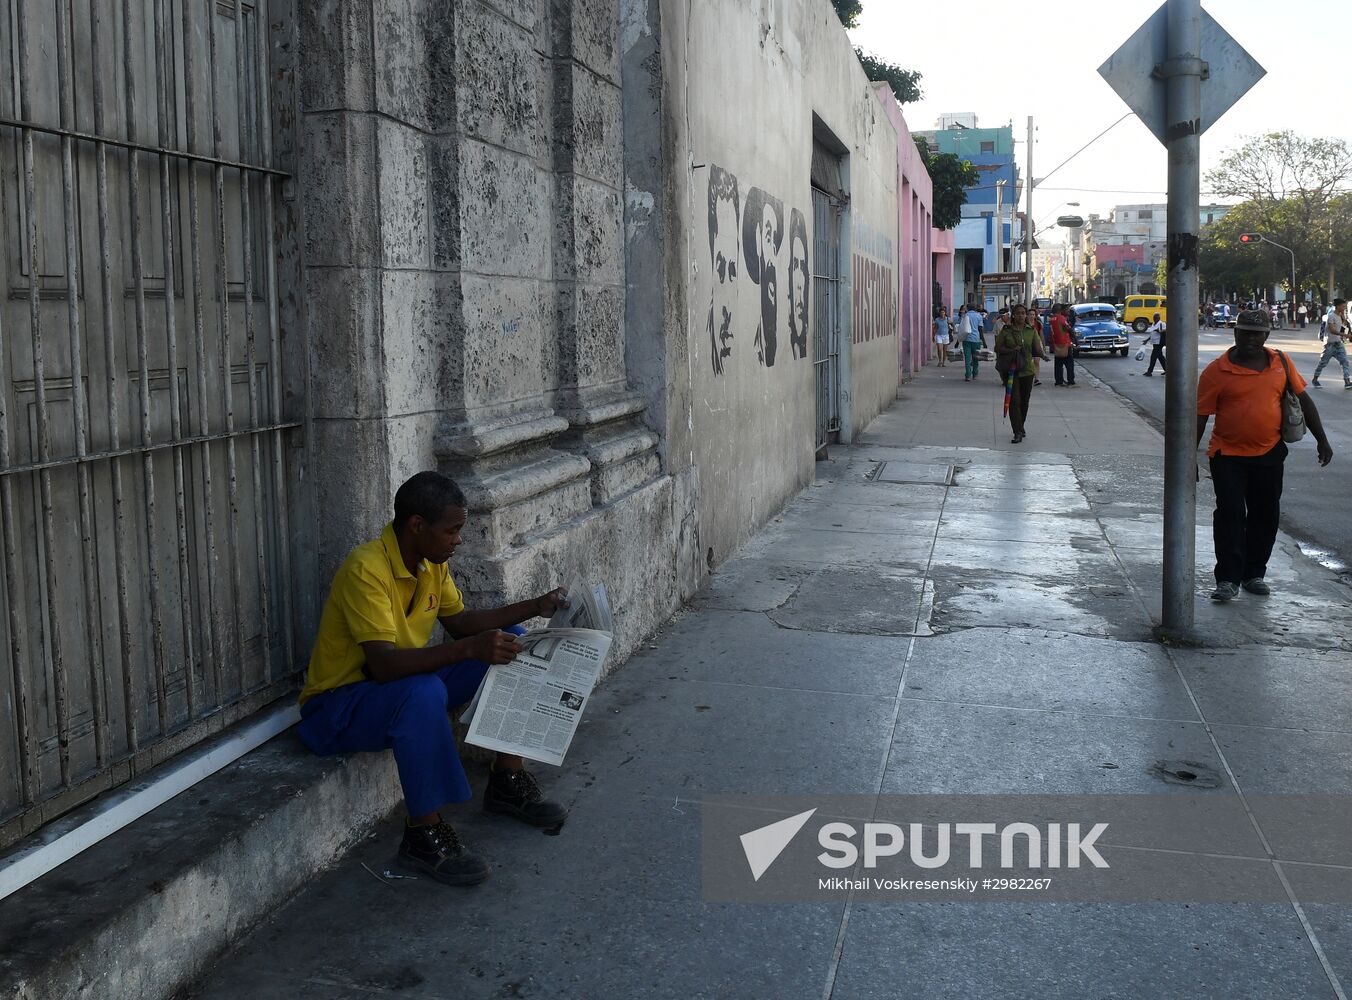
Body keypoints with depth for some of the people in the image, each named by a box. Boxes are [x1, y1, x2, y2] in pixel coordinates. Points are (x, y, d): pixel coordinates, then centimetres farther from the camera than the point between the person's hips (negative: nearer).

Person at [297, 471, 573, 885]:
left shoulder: (432, 561, -2)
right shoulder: (365, 570, -28)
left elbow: (459, 622, 11)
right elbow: (384, 664, -38)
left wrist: (533, 608, 0)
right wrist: (469, 649, -46)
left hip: (408, 681, 9)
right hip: (338, 704, -9)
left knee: (510, 645, 0)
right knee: (424, 692, -40)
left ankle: (507, 783, 7)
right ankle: (423, 836, -25)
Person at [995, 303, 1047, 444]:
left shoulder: (1031, 330, 6)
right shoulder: (1006, 330, -1)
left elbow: (1037, 348, 3)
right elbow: (998, 348, 1)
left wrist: (1040, 355, -20)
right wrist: (1011, 350, -15)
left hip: (1027, 370, 3)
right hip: (1011, 370, -3)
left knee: (1025, 401, 13)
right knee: (1014, 401, -9)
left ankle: (1021, 427, 33)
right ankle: (1018, 433, -10)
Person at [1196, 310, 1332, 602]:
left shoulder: (1281, 363, 3)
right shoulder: (1217, 370, -8)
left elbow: (1304, 400, 12)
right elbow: (1200, 416, -7)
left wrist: (1321, 440, 12)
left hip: (1269, 454, 4)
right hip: (1228, 456, -4)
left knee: (1266, 515, 9)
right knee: (1230, 514, -7)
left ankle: (1254, 574, 23)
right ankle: (1228, 579, -2)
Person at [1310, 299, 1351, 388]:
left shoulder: (1340, 316, 11)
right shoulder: (1331, 316, -15)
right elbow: (1332, 330, -23)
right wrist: (1344, 334, -33)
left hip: (1339, 343, 7)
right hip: (1330, 343, -7)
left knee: (1344, 361, -4)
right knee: (1323, 362, 4)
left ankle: (1347, 382, -9)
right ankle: (1315, 379, 19)